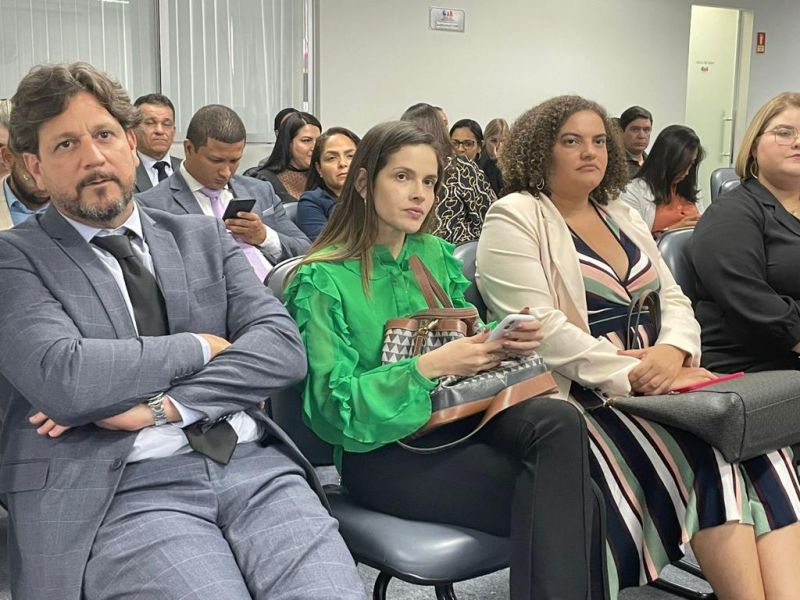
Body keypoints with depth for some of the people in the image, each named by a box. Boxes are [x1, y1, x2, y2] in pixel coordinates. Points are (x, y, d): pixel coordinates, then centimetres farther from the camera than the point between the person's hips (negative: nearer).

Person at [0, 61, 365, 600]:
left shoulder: (205, 237, 16)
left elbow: (282, 345, 3)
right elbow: (64, 378, -12)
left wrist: (162, 405, -10)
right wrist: (198, 347, -1)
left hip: (253, 463, 3)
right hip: (121, 489, -3)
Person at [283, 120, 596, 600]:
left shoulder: (438, 254, 9)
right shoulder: (323, 279, -9)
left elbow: (466, 337, 15)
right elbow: (334, 405, -15)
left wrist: (507, 340, -10)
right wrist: (428, 367, -26)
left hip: (455, 414, 6)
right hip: (379, 449, -5)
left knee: (559, 420, -27)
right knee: (540, 497, -27)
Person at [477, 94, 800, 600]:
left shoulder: (623, 215, 20)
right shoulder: (514, 220, -3)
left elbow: (673, 298, 15)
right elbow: (540, 329, -15)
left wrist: (673, 351, -9)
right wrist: (632, 375, -20)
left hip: (656, 384, 7)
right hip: (579, 397, -6)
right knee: (707, 458, -27)